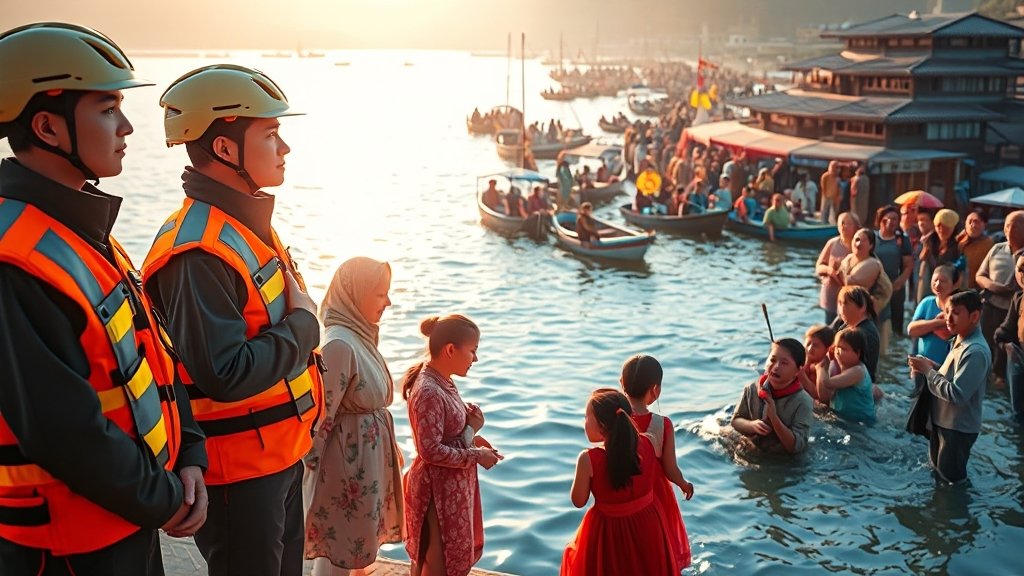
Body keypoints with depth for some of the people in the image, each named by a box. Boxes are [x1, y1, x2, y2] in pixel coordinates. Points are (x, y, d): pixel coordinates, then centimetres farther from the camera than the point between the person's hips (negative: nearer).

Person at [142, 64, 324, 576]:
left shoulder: (248, 223, 8)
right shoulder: (199, 251, -25)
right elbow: (225, 375, -30)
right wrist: (302, 322, -18)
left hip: (280, 454, 10)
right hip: (237, 473, -10)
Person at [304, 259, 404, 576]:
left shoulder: (360, 336, 5)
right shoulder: (340, 344, -24)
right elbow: (322, 413, -22)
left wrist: (391, 447, 17)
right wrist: (311, 464, -17)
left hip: (369, 456, 9)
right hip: (349, 461, -9)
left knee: (356, 538, 22)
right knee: (339, 545, 5)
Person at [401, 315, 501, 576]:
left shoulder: (443, 382, 3)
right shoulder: (428, 392, -26)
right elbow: (431, 451, -27)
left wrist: (471, 435, -4)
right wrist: (475, 456, -18)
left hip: (454, 483, 9)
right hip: (438, 487, -9)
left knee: (455, 553, 22)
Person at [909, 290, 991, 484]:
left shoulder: (975, 352, -27)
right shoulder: (961, 341, 5)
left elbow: (957, 394, -30)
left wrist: (928, 371, -22)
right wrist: (931, 366, -3)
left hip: (958, 428, -10)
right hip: (944, 421, 10)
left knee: (951, 479, 7)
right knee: (937, 470, 26)